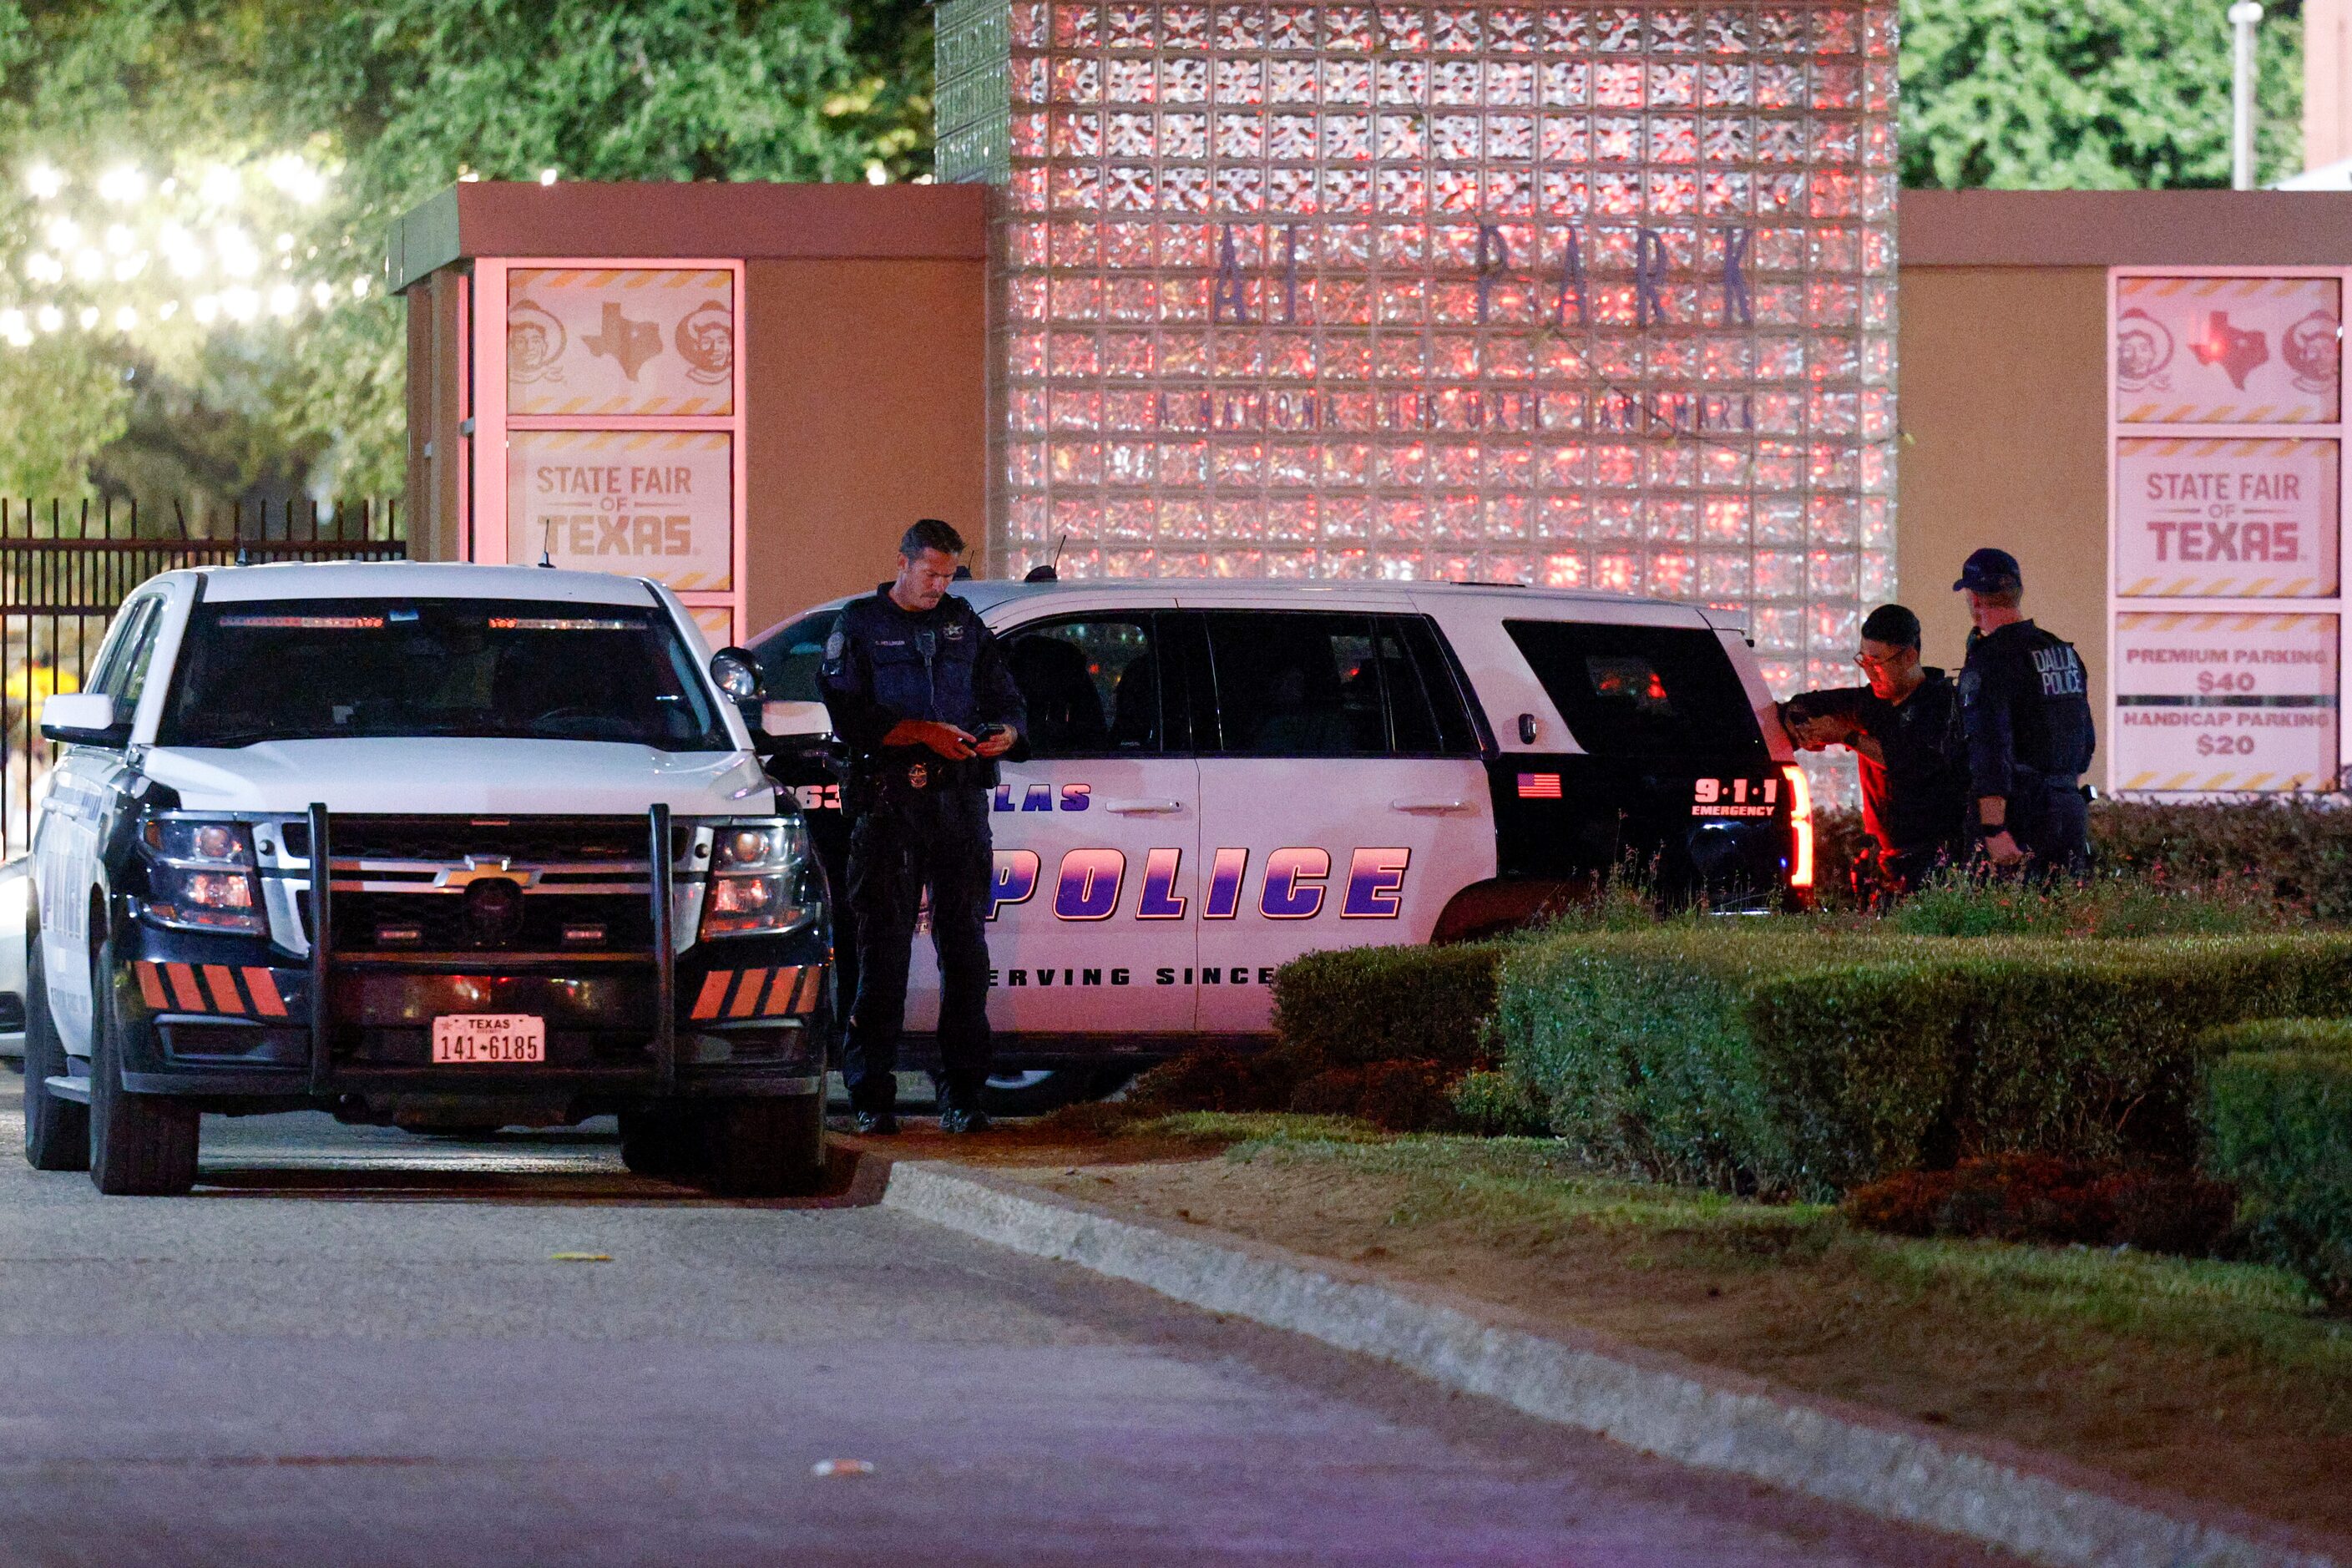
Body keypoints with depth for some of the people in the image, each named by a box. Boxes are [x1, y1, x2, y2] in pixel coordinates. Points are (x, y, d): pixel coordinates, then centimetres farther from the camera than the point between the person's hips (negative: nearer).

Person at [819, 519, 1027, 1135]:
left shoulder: (964, 625, 17)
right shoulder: (860, 626, 6)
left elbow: (1005, 699, 17)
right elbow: (849, 717, -5)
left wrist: (1005, 731, -6)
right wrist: (924, 731, -15)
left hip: (958, 801, 3)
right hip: (887, 803, -3)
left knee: (964, 944, 0)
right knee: (882, 948, -2)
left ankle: (962, 1095, 3)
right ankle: (872, 1096, 2)